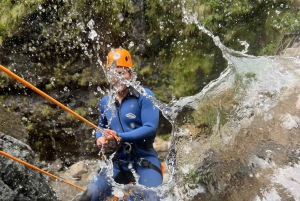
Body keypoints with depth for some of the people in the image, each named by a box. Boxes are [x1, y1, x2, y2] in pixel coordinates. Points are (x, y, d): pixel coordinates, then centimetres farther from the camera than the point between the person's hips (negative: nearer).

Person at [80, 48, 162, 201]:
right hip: (118, 163, 5)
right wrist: (100, 138, 1)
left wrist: (119, 137, -23)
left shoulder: (144, 96, -10)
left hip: (145, 161, -4)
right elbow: (101, 126, 23)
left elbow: (150, 128, -18)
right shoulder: (105, 102, 7)